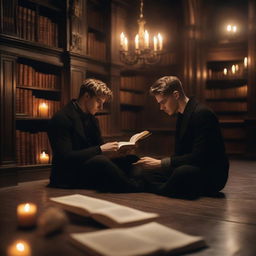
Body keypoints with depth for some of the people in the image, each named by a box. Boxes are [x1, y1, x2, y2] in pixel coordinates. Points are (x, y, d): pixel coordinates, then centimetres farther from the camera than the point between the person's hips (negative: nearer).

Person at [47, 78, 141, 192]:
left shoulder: (92, 119, 15)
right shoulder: (61, 119, -13)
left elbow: (99, 145, 14)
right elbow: (65, 157, -21)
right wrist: (100, 150, -24)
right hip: (68, 176, -9)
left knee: (131, 160, -7)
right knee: (100, 161, -36)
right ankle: (136, 191, -34)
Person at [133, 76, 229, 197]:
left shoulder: (202, 113, -18)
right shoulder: (182, 115, 11)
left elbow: (199, 157, -25)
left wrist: (161, 163, -26)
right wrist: (157, 162, -4)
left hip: (212, 174, -9)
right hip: (189, 167, 9)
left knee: (183, 172, -39)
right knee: (146, 171, 0)